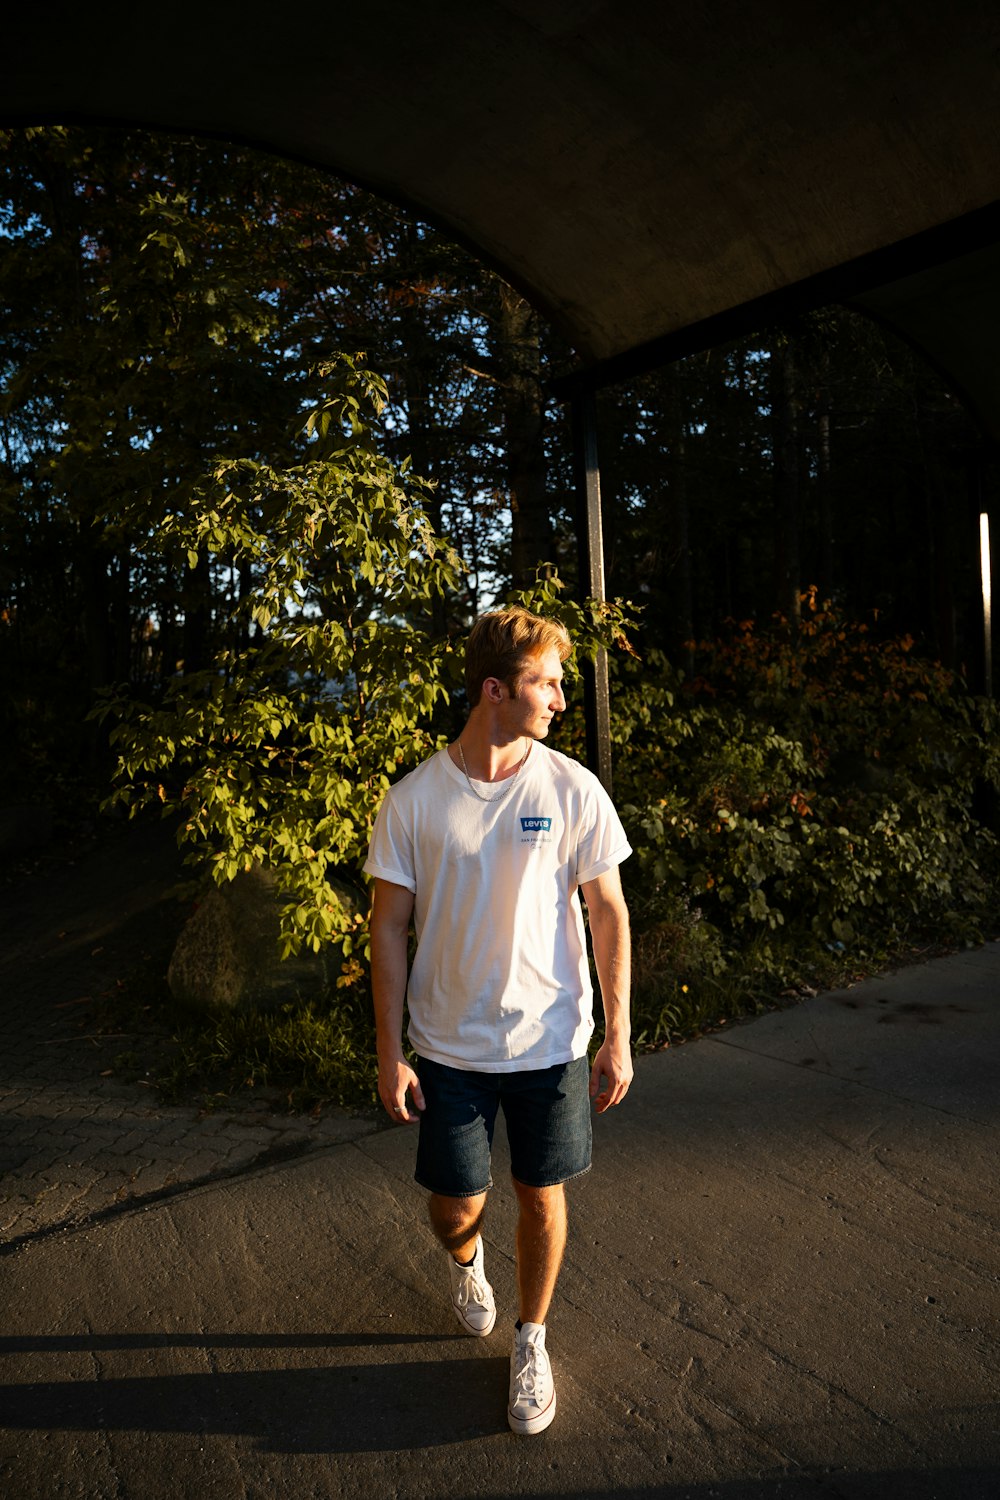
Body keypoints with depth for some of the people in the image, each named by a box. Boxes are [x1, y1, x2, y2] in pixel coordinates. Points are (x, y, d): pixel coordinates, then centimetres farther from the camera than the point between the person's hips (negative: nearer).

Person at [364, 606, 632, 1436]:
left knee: (541, 1196, 11)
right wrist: (390, 1053, -4)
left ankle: (531, 1340, 38)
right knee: (455, 1206, 9)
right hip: (449, 1046, 0)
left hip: (550, 1040, 0)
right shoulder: (414, 800, -10)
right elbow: (390, 927, -4)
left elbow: (608, 911, -3)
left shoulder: (572, 790, -9)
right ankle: (465, 1260, 48)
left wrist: (618, 1038, -4)